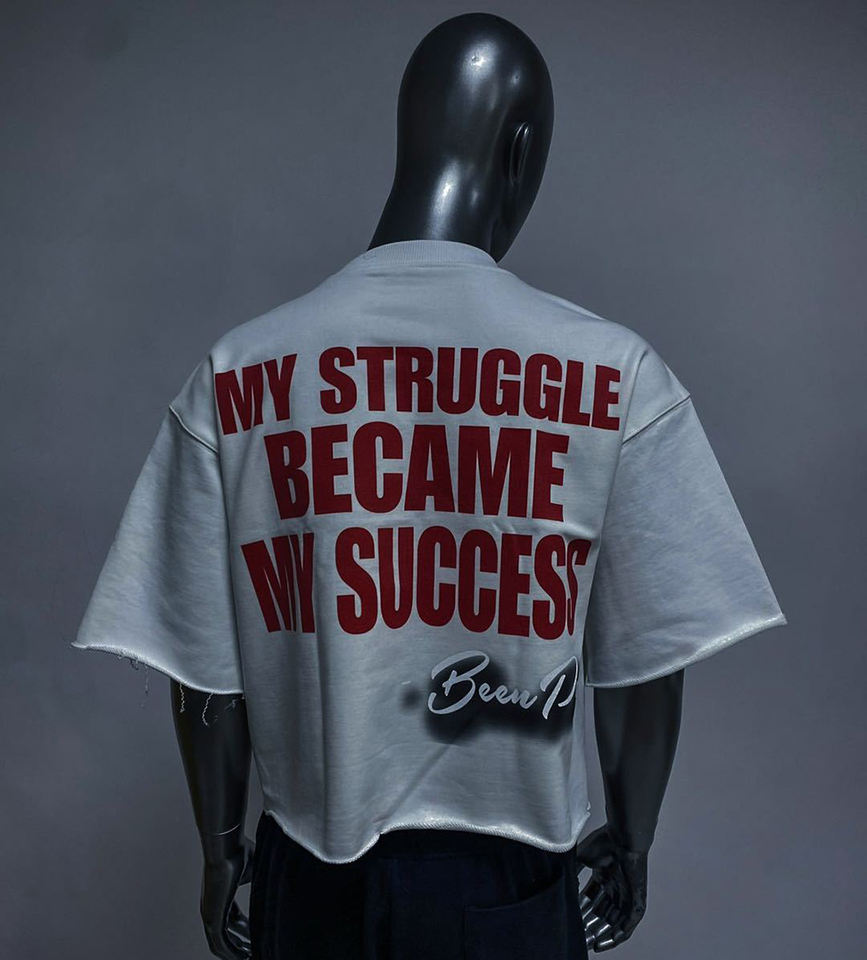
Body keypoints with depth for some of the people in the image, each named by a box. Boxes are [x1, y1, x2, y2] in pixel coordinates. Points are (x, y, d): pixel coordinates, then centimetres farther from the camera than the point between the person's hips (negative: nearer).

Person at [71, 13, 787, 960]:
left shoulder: (234, 376, -13)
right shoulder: (613, 374, -17)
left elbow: (203, 669, -7)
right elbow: (647, 661, -10)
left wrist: (220, 849, 10)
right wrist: (630, 839, 8)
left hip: (310, 872, 2)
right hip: (508, 882, 0)